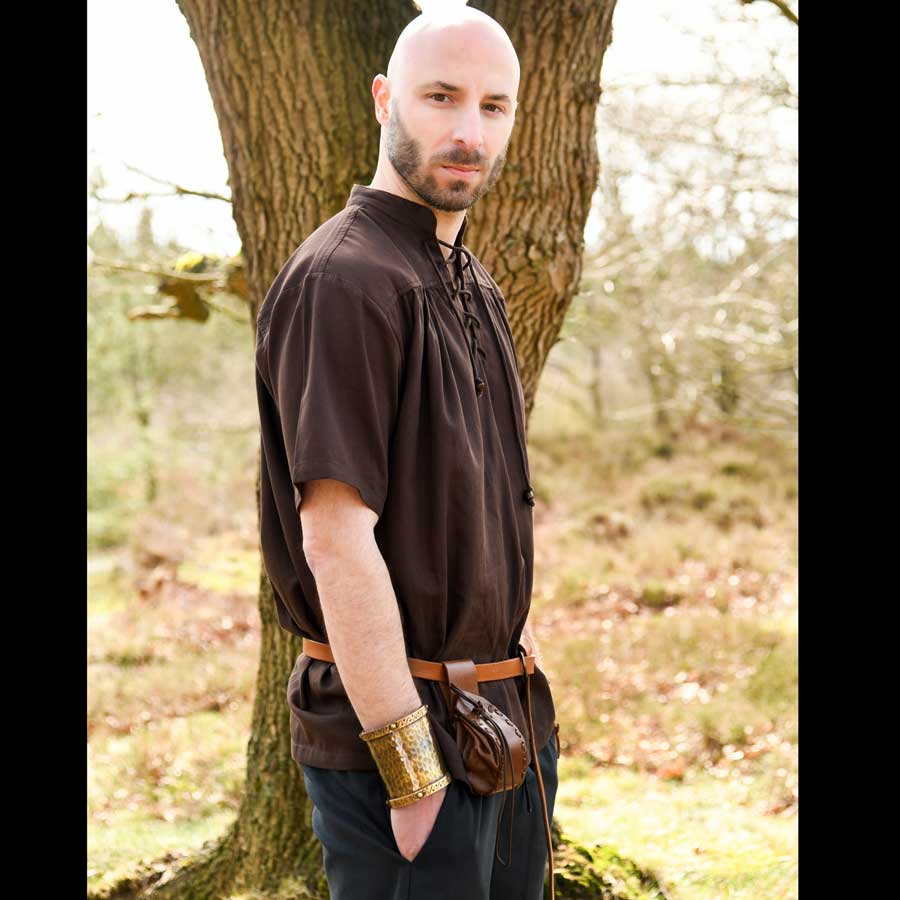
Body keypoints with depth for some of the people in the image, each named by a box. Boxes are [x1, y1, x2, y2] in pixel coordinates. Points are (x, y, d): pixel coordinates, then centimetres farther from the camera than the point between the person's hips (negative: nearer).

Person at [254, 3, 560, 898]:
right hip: (392, 729, -9)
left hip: (511, 723, 9)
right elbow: (337, 540, -21)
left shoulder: (473, 286, 14)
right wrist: (410, 769, -21)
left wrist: (519, 647, 16)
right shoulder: (343, 278, -16)